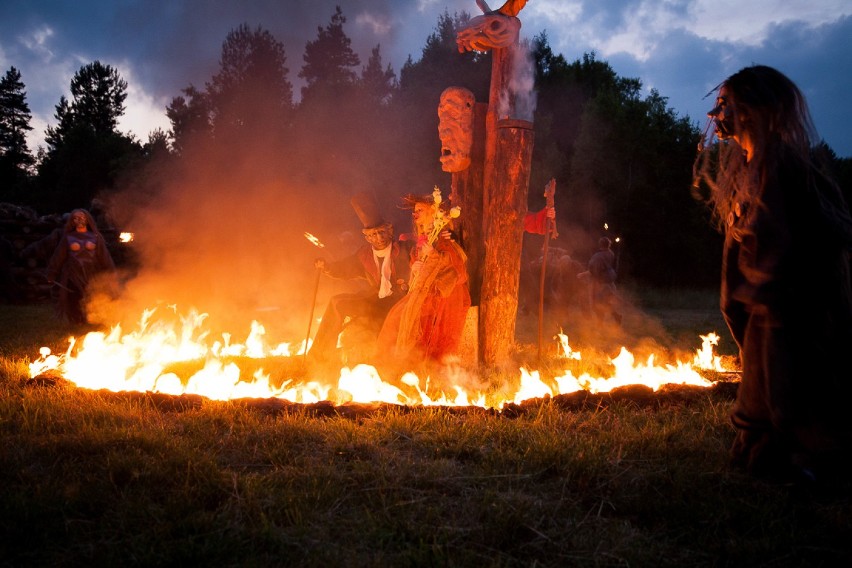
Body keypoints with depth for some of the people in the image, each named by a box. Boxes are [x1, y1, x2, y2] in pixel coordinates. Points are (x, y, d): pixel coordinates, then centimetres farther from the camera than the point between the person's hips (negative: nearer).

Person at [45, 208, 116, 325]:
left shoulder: (95, 237, 9)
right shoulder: (68, 237, 10)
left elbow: (104, 256, 5)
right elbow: (59, 257, 9)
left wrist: (110, 274, -1)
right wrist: (52, 274, 5)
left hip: (91, 275, 0)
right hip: (74, 275, 0)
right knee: (76, 301, -5)